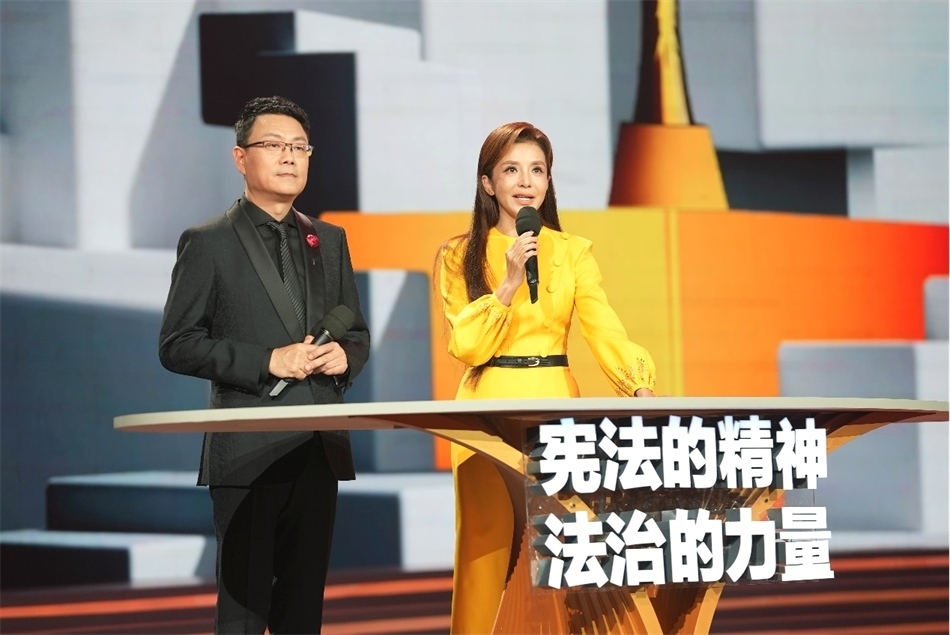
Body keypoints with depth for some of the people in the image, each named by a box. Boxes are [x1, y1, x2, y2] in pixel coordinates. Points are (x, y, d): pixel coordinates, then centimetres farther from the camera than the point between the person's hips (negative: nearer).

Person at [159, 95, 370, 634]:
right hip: (248, 450, -5)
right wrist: (267, 362, -16)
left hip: (319, 448, 5)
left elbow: (357, 332, 21)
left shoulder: (329, 241, 15)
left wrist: (346, 356, -4)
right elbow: (177, 346, -6)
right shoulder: (208, 244, -1)